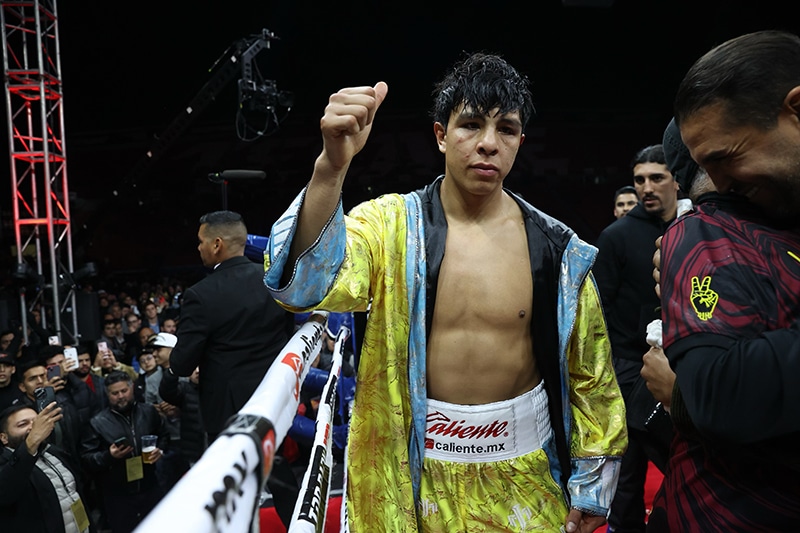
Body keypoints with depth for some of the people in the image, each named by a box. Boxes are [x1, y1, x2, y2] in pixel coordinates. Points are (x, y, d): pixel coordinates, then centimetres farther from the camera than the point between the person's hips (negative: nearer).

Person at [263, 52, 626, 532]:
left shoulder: (558, 248, -6)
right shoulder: (390, 224, -11)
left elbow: (590, 372, 1)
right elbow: (306, 284, -29)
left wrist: (591, 485, 6)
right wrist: (332, 165, -43)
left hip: (525, 469, 1)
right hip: (416, 469, 0)